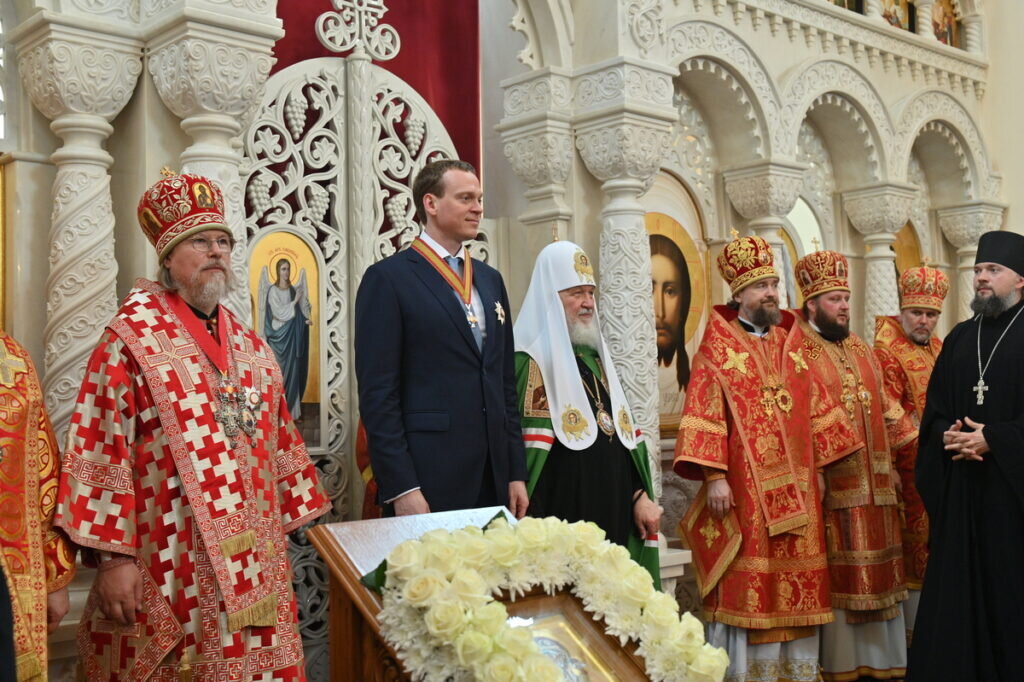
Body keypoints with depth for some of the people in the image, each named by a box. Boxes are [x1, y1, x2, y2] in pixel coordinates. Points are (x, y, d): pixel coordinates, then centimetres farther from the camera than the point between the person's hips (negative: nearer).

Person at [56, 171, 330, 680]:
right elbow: (101, 448, -11)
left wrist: (296, 519, 14)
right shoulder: (132, 337, -6)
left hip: (252, 559, 6)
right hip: (173, 563, -5)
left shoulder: (249, 345, 13)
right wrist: (112, 556, -15)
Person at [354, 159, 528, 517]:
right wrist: (400, 488, -15)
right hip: (428, 478, -6)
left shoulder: (490, 279, 15)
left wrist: (516, 471, 10)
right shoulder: (387, 278, -5)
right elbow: (377, 392, -10)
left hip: (494, 474, 6)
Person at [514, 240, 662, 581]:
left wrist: (640, 495, 10)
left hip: (614, 513, 7)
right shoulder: (533, 362, -8)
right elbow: (526, 456, -14)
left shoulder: (596, 357, 17)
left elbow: (625, 434, 18)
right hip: (564, 514, -7)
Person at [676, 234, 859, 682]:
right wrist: (713, 476, -18)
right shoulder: (718, 347, -3)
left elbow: (815, 408, 19)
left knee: (795, 585, 9)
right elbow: (703, 415, -10)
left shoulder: (790, 346, 14)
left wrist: (818, 467, 15)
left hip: (795, 490, 6)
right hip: (743, 491, -6)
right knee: (744, 589, -3)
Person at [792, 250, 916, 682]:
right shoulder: (796, 352, -7)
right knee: (837, 575, -2)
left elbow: (885, 406, 21)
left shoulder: (860, 350, 17)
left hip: (872, 481, 7)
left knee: (876, 570, 11)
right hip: (830, 482, -7)